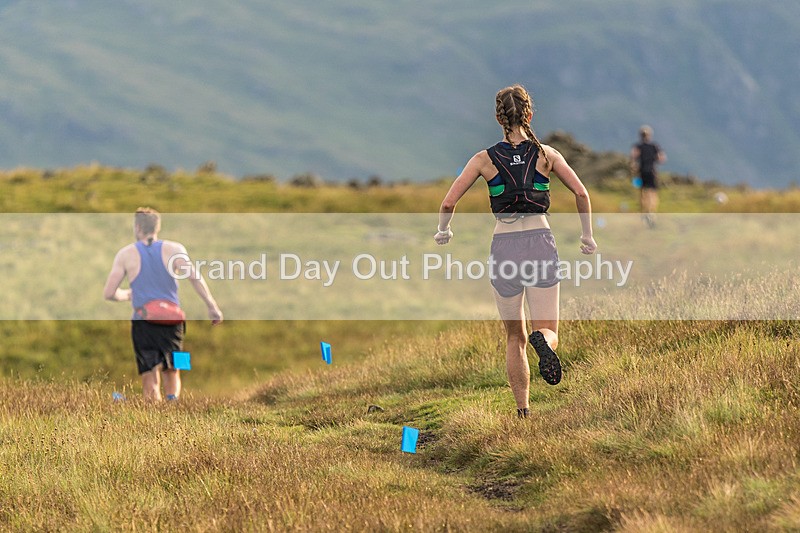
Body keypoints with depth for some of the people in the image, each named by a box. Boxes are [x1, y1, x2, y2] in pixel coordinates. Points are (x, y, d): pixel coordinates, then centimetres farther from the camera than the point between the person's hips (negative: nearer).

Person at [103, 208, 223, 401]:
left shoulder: (126, 254, 2)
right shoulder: (173, 249, 2)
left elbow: (109, 293, 0)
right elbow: (194, 276, -13)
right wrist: (211, 306, -11)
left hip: (142, 322, -1)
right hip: (172, 320, 1)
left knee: (150, 379, 2)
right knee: (172, 372, 17)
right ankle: (173, 397, -13)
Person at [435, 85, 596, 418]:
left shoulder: (485, 160, 2)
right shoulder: (546, 155, 4)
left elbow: (448, 203, -2)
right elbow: (581, 194, 0)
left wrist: (443, 231, 18)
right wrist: (587, 234, 14)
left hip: (504, 246, 1)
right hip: (540, 242, 0)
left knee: (514, 337, 15)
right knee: (549, 332, 0)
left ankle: (523, 413, 12)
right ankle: (543, 341, -37)